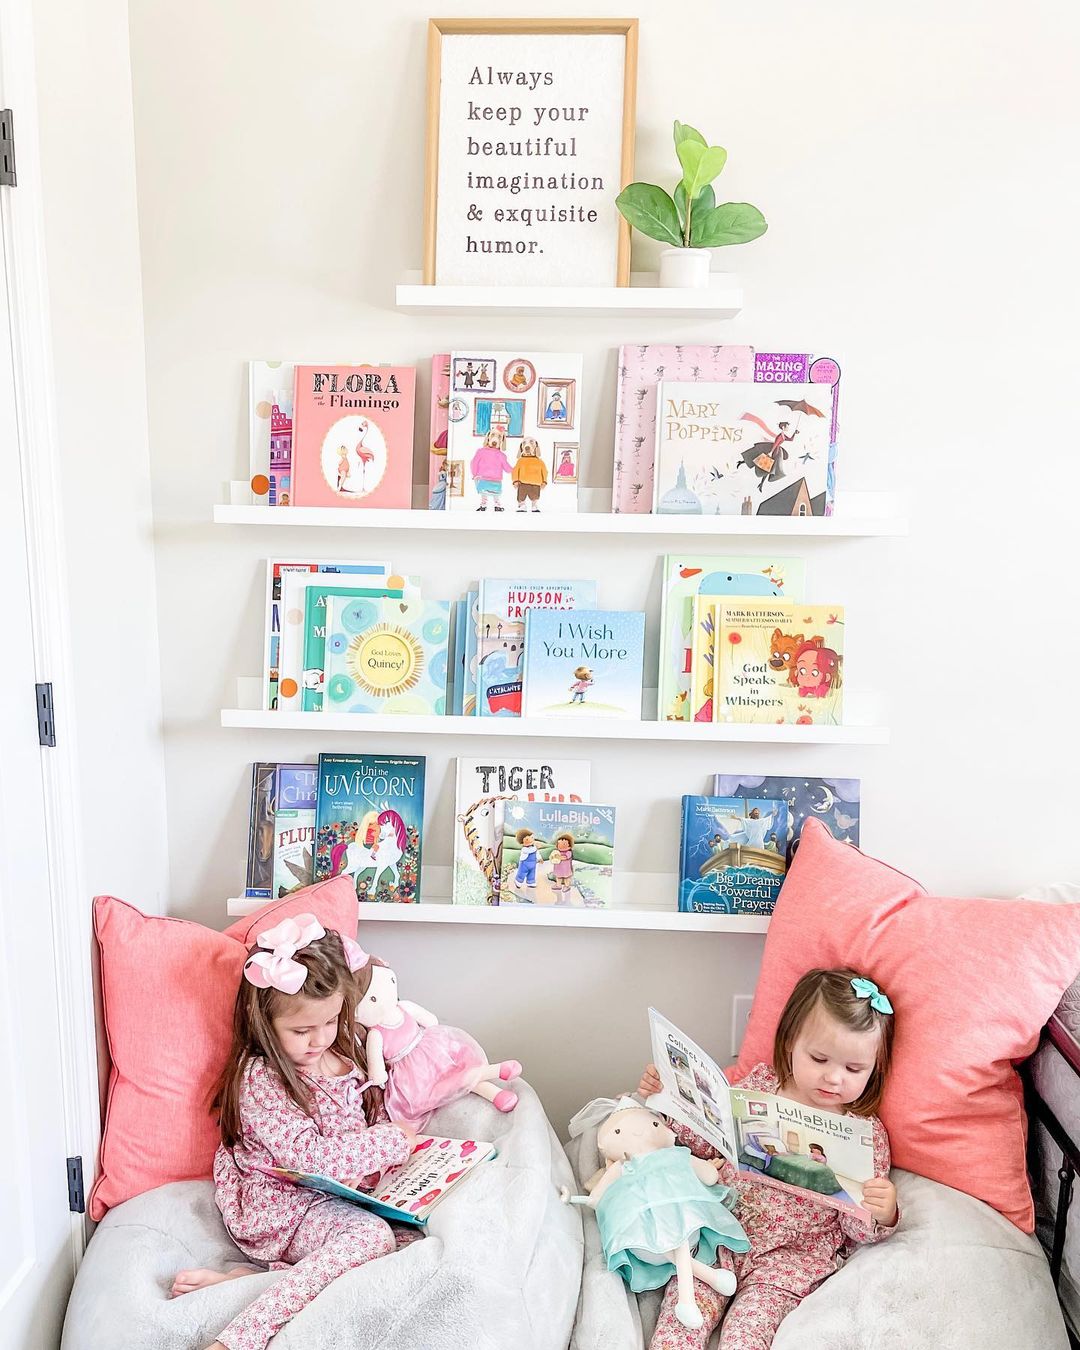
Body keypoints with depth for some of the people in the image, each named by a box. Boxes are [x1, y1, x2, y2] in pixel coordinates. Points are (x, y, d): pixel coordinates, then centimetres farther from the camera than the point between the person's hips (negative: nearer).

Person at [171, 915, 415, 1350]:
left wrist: (372, 1165, -3)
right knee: (372, 1234, -32)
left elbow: (375, 1117, 19)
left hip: (342, 1196, 8)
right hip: (281, 1210, -8)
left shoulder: (344, 1053, 6)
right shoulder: (258, 1080, -15)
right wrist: (394, 1142, -16)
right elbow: (310, 1156, -22)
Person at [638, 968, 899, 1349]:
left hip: (792, 1256, -2)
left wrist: (881, 1215, -23)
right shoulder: (761, 1083, 2)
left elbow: (859, 1231, 0)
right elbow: (709, 1142, 15)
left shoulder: (866, 1134, -4)